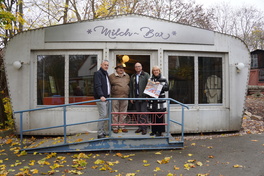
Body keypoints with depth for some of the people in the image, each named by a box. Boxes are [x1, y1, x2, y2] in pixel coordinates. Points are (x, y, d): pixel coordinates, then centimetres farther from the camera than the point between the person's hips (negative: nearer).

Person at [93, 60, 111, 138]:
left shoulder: (106, 74, 20)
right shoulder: (98, 73, -7)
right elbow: (97, 86, -19)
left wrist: (108, 95, 16)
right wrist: (101, 96, -30)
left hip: (106, 98, 9)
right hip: (101, 98, -9)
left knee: (105, 115, 11)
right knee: (103, 115, -11)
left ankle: (102, 131, 20)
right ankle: (100, 133, -4)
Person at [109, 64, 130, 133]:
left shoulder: (127, 76, 13)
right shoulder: (111, 76, 2)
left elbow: (129, 85, 17)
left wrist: (128, 94, 12)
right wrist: (110, 94, 0)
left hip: (125, 97, 4)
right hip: (115, 97, -3)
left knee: (123, 113, 9)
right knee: (115, 113, 1)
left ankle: (122, 127, 19)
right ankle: (115, 127, 10)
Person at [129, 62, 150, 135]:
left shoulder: (146, 75, 1)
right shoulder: (132, 76, 15)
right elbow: (131, 88, 16)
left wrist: (147, 96, -11)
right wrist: (131, 97, 11)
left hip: (143, 97, -5)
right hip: (136, 97, 5)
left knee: (143, 112, -6)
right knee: (138, 113, 9)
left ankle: (144, 128, 1)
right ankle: (140, 127, 18)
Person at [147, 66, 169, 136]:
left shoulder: (163, 79, 3)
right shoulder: (150, 79, 10)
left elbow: (167, 87, -5)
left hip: (160, 101, -2)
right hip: (152, 101, 3)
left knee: (160, 117, -1)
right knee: (153, 117, 8)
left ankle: (160, 131, 10)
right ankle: (154, 131, 20)